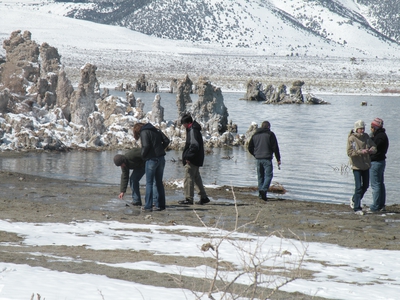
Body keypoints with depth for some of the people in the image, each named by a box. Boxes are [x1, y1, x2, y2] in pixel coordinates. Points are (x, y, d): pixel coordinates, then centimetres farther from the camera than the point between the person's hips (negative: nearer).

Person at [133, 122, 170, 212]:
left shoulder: (144, 132, -7)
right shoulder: (156, 130, 13)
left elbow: (146, 146, -20)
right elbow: (166, 141, 7)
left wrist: (143, 155, -5)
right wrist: (160, 150, 11)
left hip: (151, 159, -7)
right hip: (161, 159, 7)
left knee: (149, 183, 0)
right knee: (159, 182, 14)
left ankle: (148, 206, -2)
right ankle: (161, 205, 14)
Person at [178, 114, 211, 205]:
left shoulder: (192, 130, -17)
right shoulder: (195, 129, 14)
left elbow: (194, 145, -24)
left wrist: (189, 157, -22)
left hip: (192, 160, -11)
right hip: (196, 159, 11)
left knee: (188, 178, -5)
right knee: (196, 178, 16)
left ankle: (189, 198, -3)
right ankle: (203, 197, 20)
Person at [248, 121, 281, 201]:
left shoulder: (255, 135, 13)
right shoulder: (270, 134, -2)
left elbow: (250, 148, 15)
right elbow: (275, 147, -5)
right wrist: (278, 159, -2)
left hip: (258, 159, 5)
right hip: (267, 158, -5)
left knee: (260, 176, 12)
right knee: (268, 175, -5)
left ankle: (260, 194, 10)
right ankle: (264, 190, -25)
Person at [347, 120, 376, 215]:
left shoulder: (366, 137, 6)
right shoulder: (351, 138, -11)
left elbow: (374, 147, 8)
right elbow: (350, 152, -16)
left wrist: (371, 150, -16)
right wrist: (361, 152, -27)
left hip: (366, 165, 6)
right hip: (356, 165, -6)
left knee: (365, 186, 14)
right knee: (359, 187, -10)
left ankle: (354, 199, 37)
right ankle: (357, 208, -4)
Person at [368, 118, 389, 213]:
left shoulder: (380, 136, -18)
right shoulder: (382, 135, 15)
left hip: (376, 162, -11)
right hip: (381, 161, 11)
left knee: (375, 185, -8)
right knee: (380, 184, 15)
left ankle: (375, 207, -7)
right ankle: (381, 205, 21)